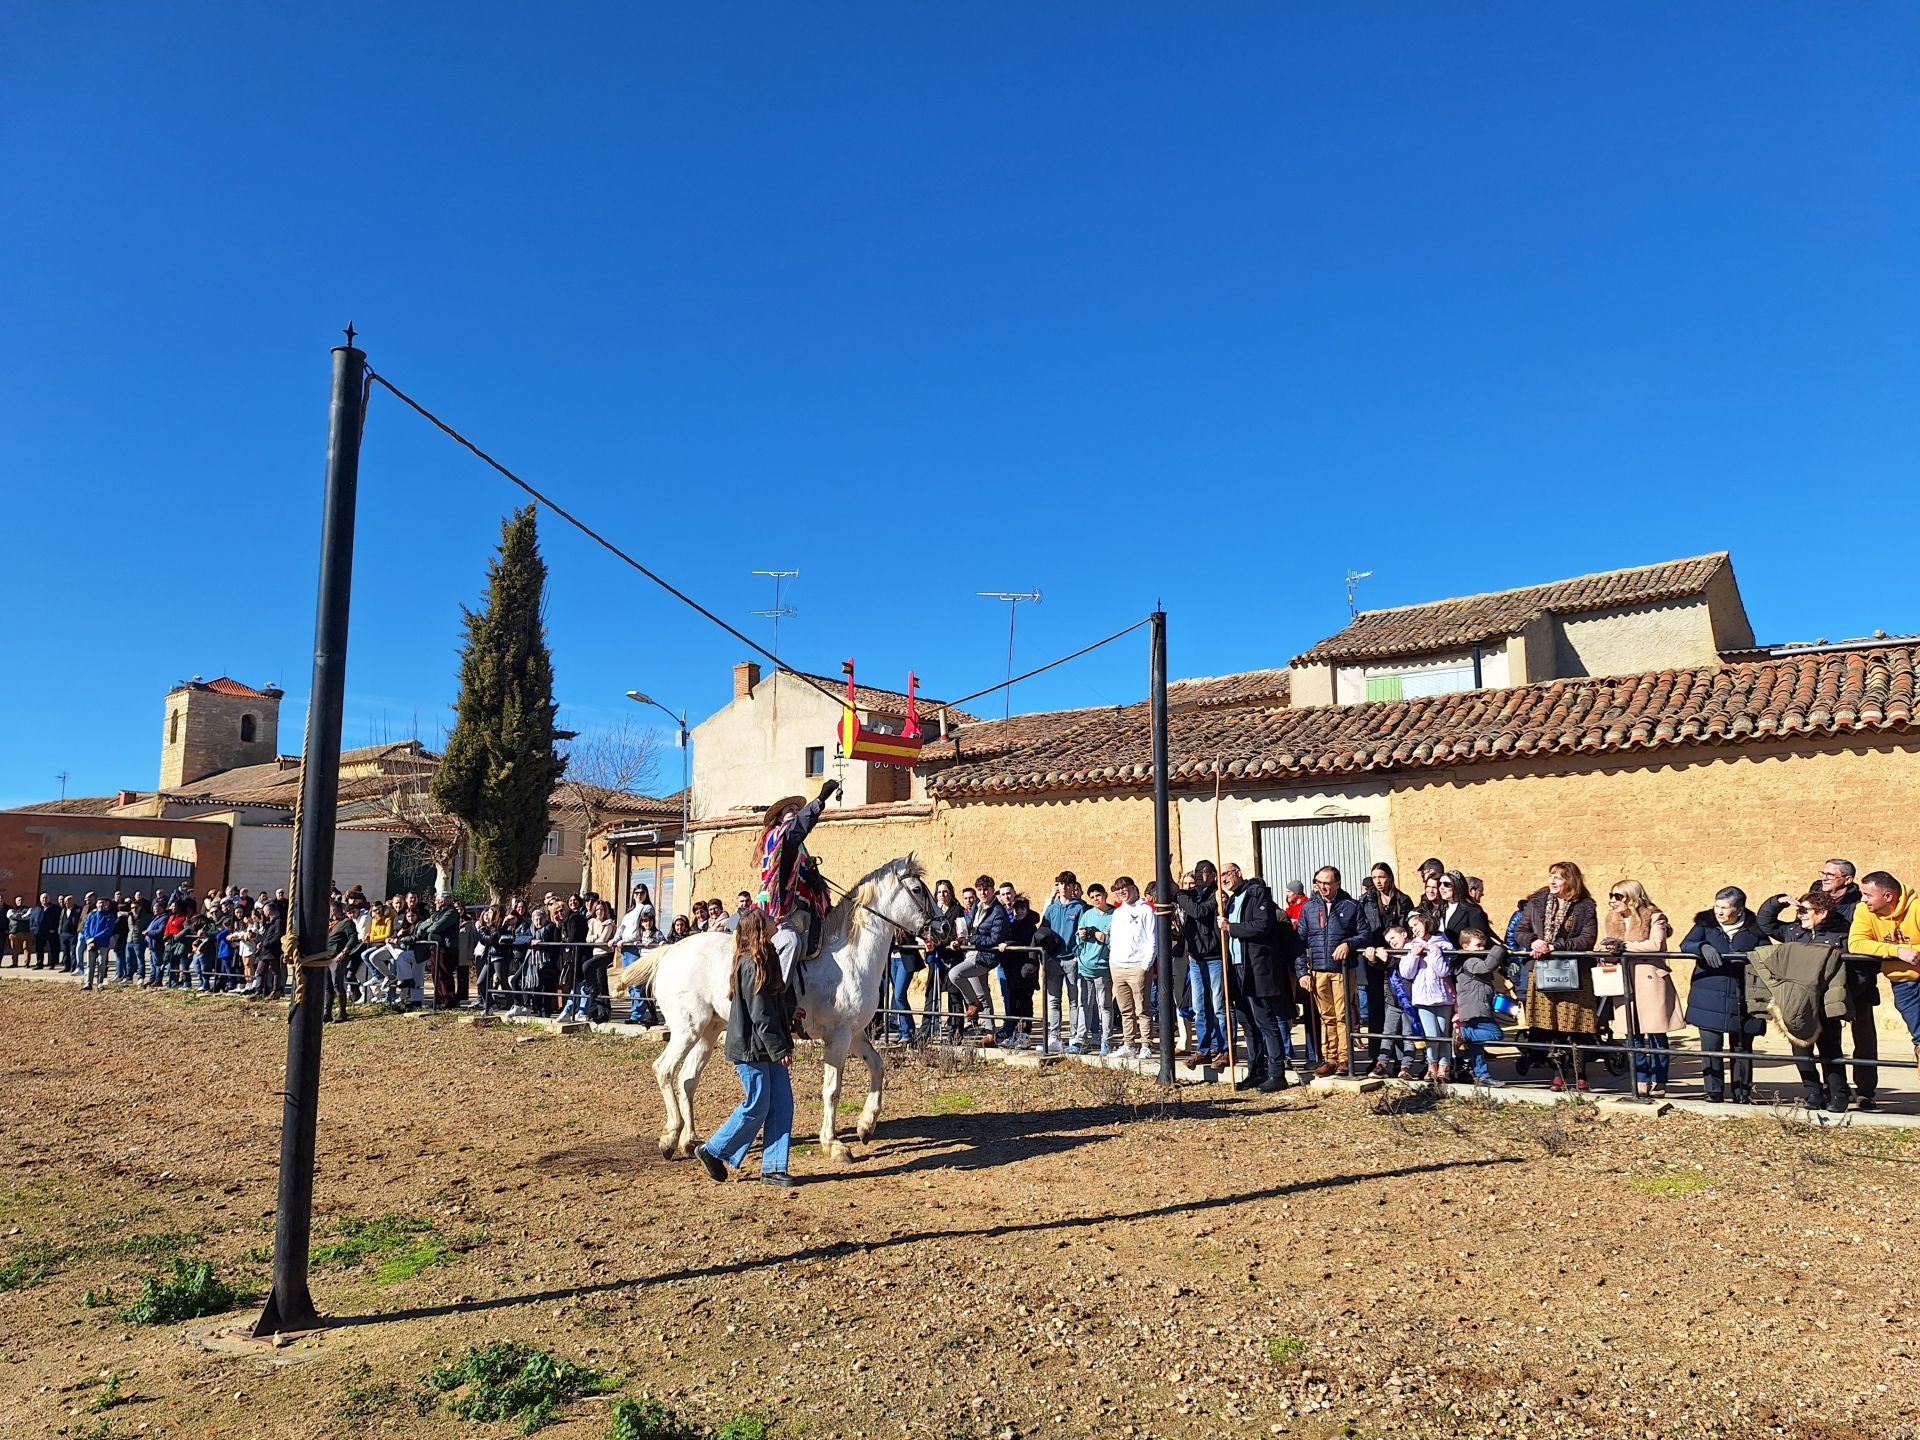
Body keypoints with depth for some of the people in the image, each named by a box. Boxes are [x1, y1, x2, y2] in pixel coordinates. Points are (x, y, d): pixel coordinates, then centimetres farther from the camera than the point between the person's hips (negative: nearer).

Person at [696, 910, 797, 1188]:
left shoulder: (766, 958, 12)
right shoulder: (751, 965, -18)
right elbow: (760, 1015, -20)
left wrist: (784, 1045, 17)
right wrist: (780, 1049, -17)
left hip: (769, 1049, 9)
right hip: (752, 1048, -9)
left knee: (782, 1105, 6)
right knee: (757, 1106, 0)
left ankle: (773, 1168, 12)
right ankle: (713, 1151, 17)